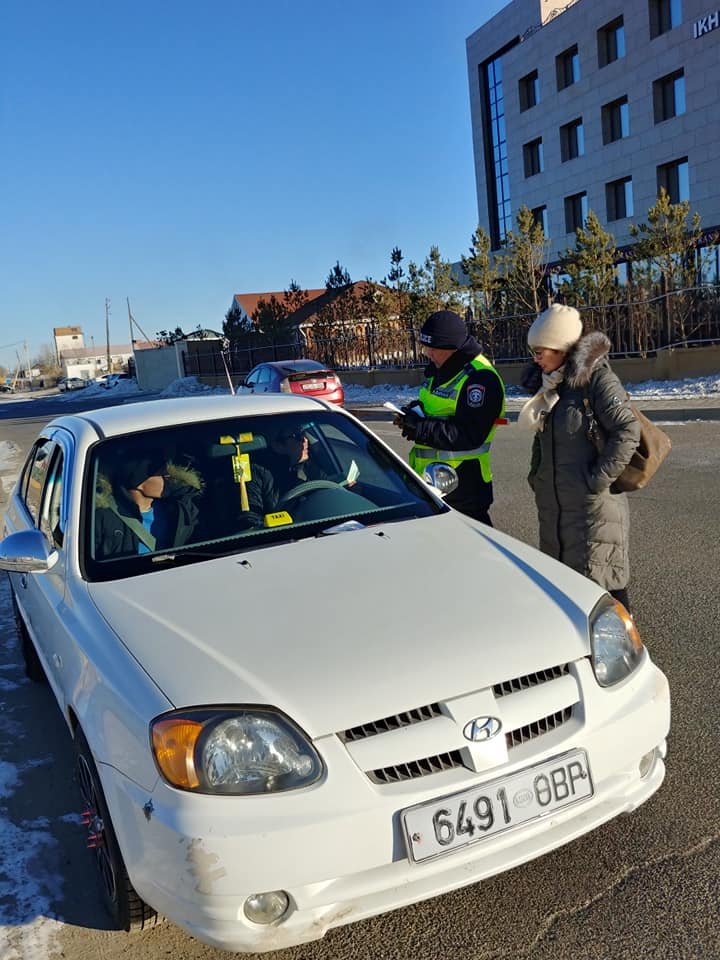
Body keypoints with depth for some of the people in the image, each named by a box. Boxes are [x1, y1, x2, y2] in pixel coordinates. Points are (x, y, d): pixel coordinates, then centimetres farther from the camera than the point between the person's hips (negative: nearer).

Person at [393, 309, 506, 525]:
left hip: (462, 482, -9)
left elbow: (468, 436, -25)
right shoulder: (437, 370, 10)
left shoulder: (480, 378, -19)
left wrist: (420, 427, -25)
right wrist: (415, 411, -1)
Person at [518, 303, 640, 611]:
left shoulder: (597, 378, -12)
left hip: (593, 504, -8)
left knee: (601, 580, -3)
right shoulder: (548, 384, 11)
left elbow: (627, 431, -18)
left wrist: (599, 479, -19)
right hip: (552, 502, 8)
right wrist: (537, 476, 13)